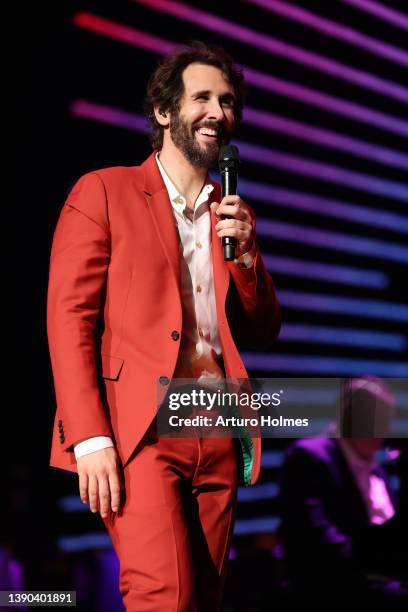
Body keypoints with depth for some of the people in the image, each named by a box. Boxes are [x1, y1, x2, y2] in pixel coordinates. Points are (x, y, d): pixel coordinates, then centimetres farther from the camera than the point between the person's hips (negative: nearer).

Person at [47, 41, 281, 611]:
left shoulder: (235, 214, 19)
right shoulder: (104, 191, 4)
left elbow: (263, 333, 20)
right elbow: (68, 316, -4)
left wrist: (246, 253, 1)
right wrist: (88, 437, -14)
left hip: (219, 434, 5)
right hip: (139, 430, -5)